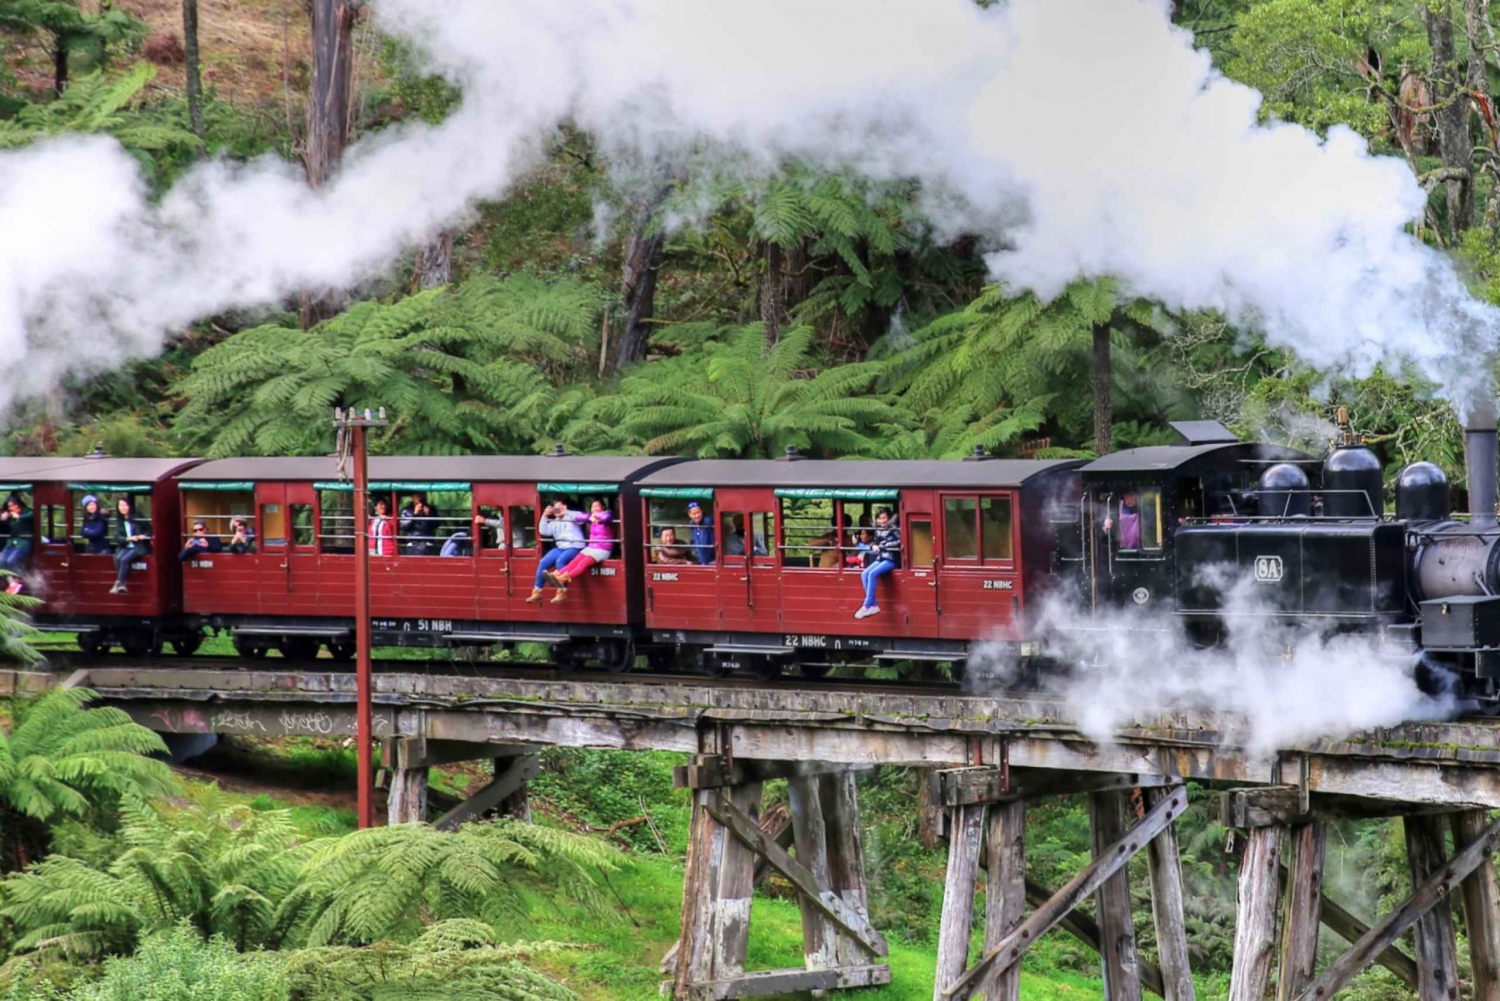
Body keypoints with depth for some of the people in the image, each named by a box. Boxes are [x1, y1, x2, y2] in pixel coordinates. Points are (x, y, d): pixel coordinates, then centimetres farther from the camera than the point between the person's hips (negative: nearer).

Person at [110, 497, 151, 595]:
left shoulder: (138, 518, -1)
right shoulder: (119, 521, 9)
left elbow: (149, 531, 2)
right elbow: (117, 538, 3)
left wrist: (143, 536, -19)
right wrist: (128, 539, -16)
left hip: (139, 547, -4)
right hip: (125, 548, 4)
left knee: (124, 559, -29)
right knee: (118, 558, -28)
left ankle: (118, 584, -25)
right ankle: (122, 584, -28)